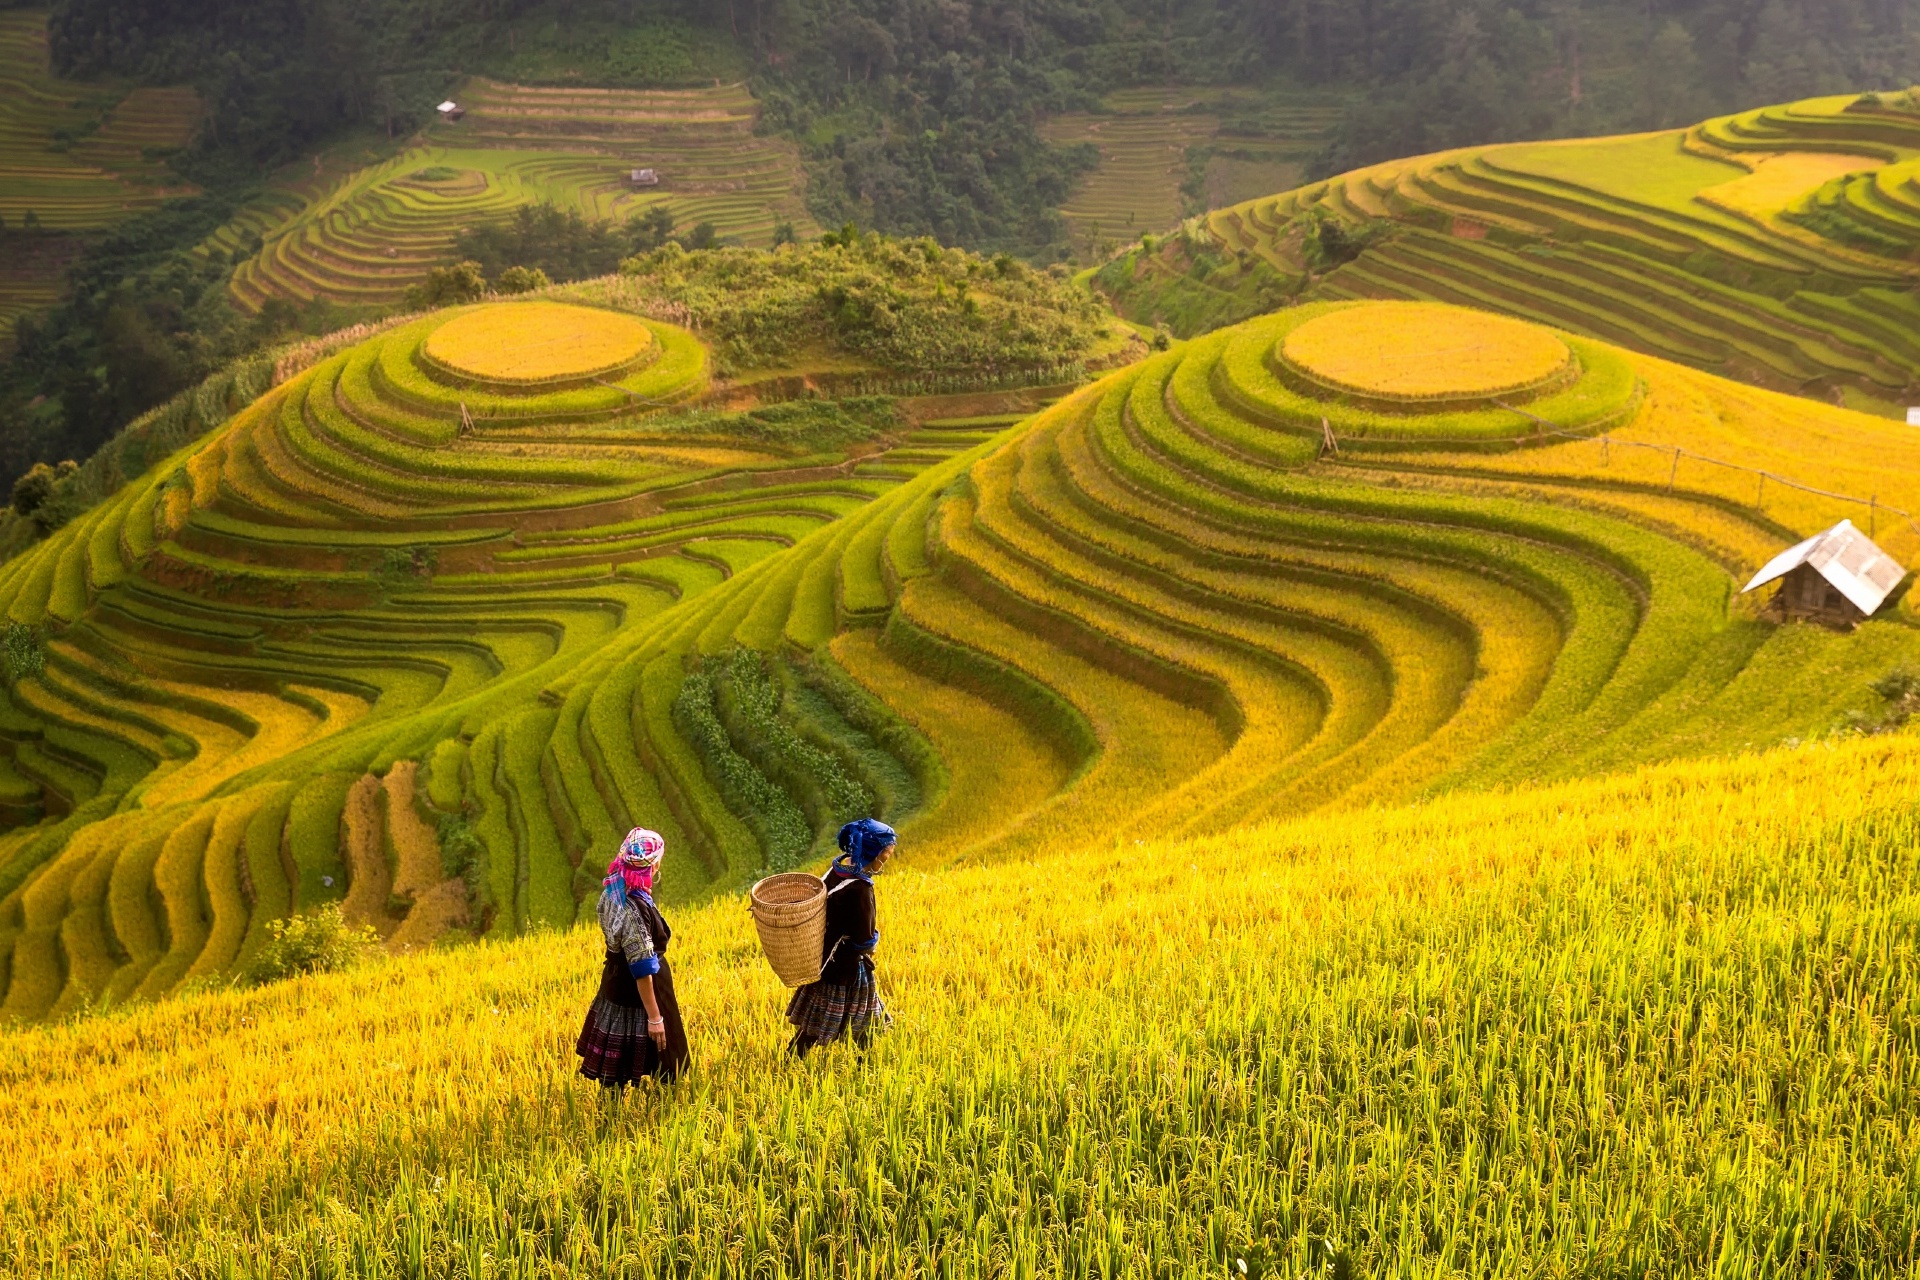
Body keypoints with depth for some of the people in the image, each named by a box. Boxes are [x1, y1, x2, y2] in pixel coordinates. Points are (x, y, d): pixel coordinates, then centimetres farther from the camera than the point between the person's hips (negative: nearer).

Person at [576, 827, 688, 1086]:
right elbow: (642, 969, -27)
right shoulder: (634, 908, -32)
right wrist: (654, 1016, -21)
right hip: (635, 994, -8)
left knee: (615, 1068, 21)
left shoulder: (613, 887, -6)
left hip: (616, 981, 8)